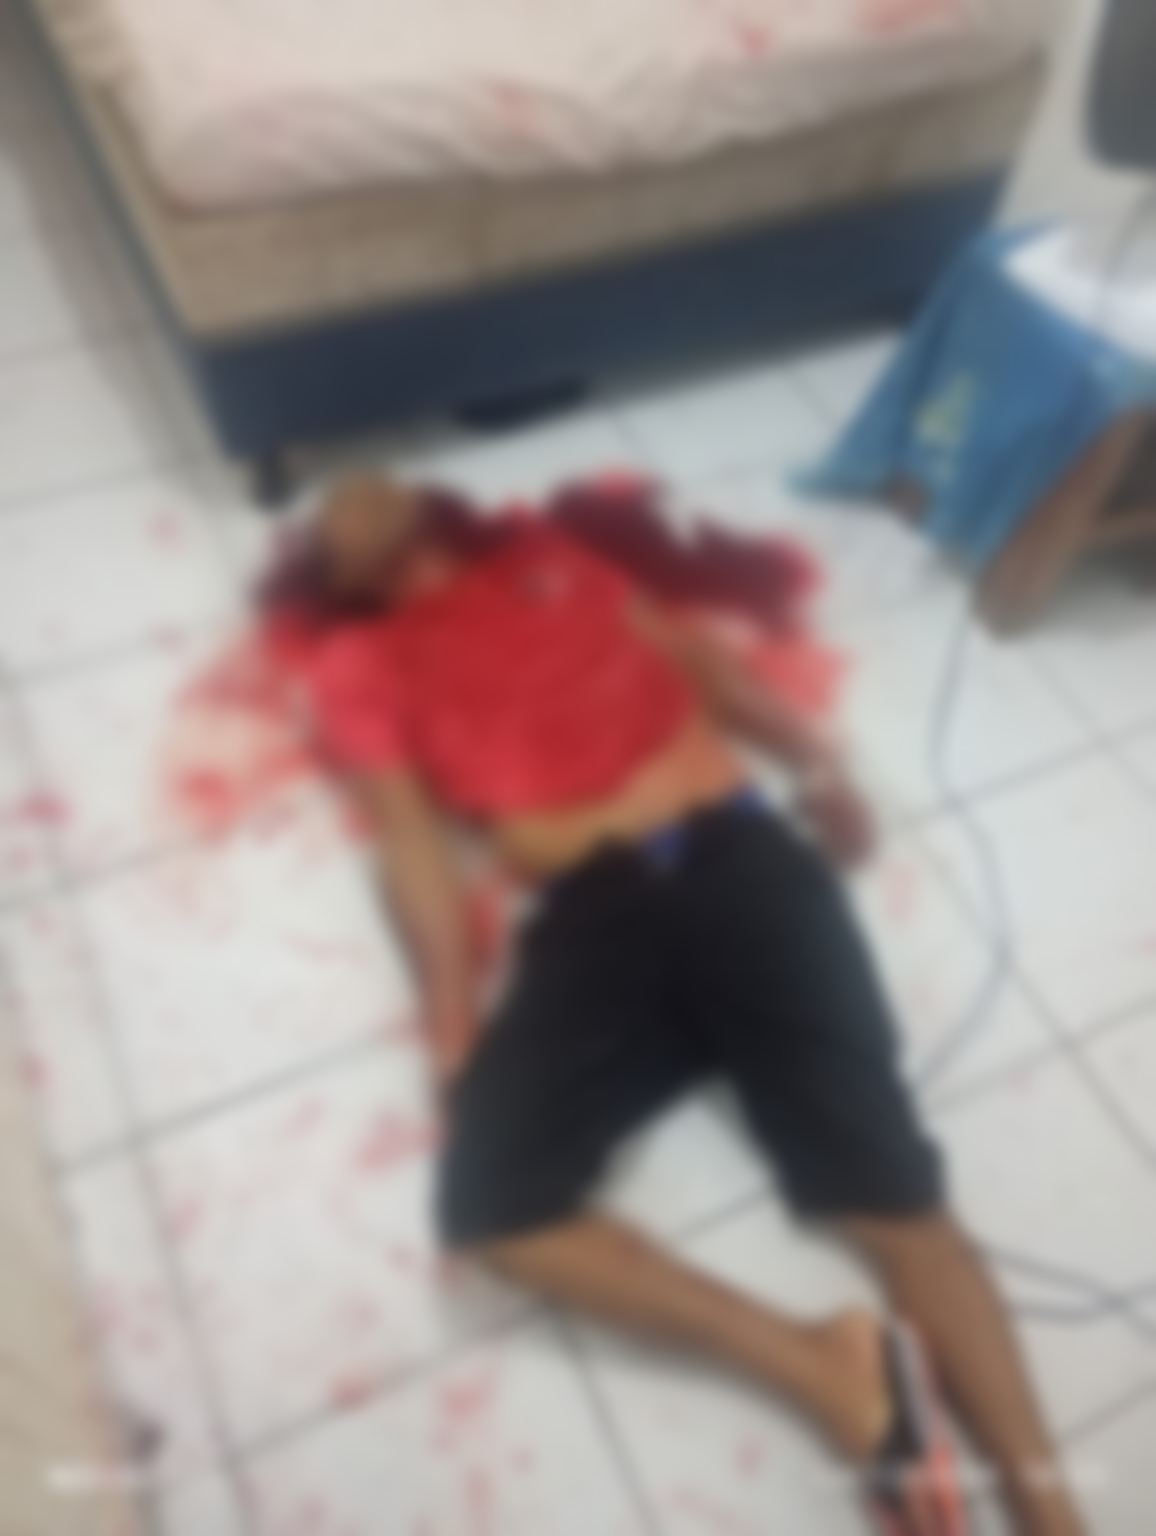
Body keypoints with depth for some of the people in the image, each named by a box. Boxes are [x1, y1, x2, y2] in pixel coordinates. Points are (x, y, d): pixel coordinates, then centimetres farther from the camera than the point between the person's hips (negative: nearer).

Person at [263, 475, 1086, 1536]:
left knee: (890, 1181, -8)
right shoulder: (359, 663, 16)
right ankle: (826, 1370, -12)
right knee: (492, 1201, -22)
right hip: (593, 909, -1)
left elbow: (691, 651, 22)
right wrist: (453, 1013, -8)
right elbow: (411, 835, 5)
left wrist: (814, 759, 8)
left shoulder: (540, 549, 24)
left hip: (736, 850, 1)